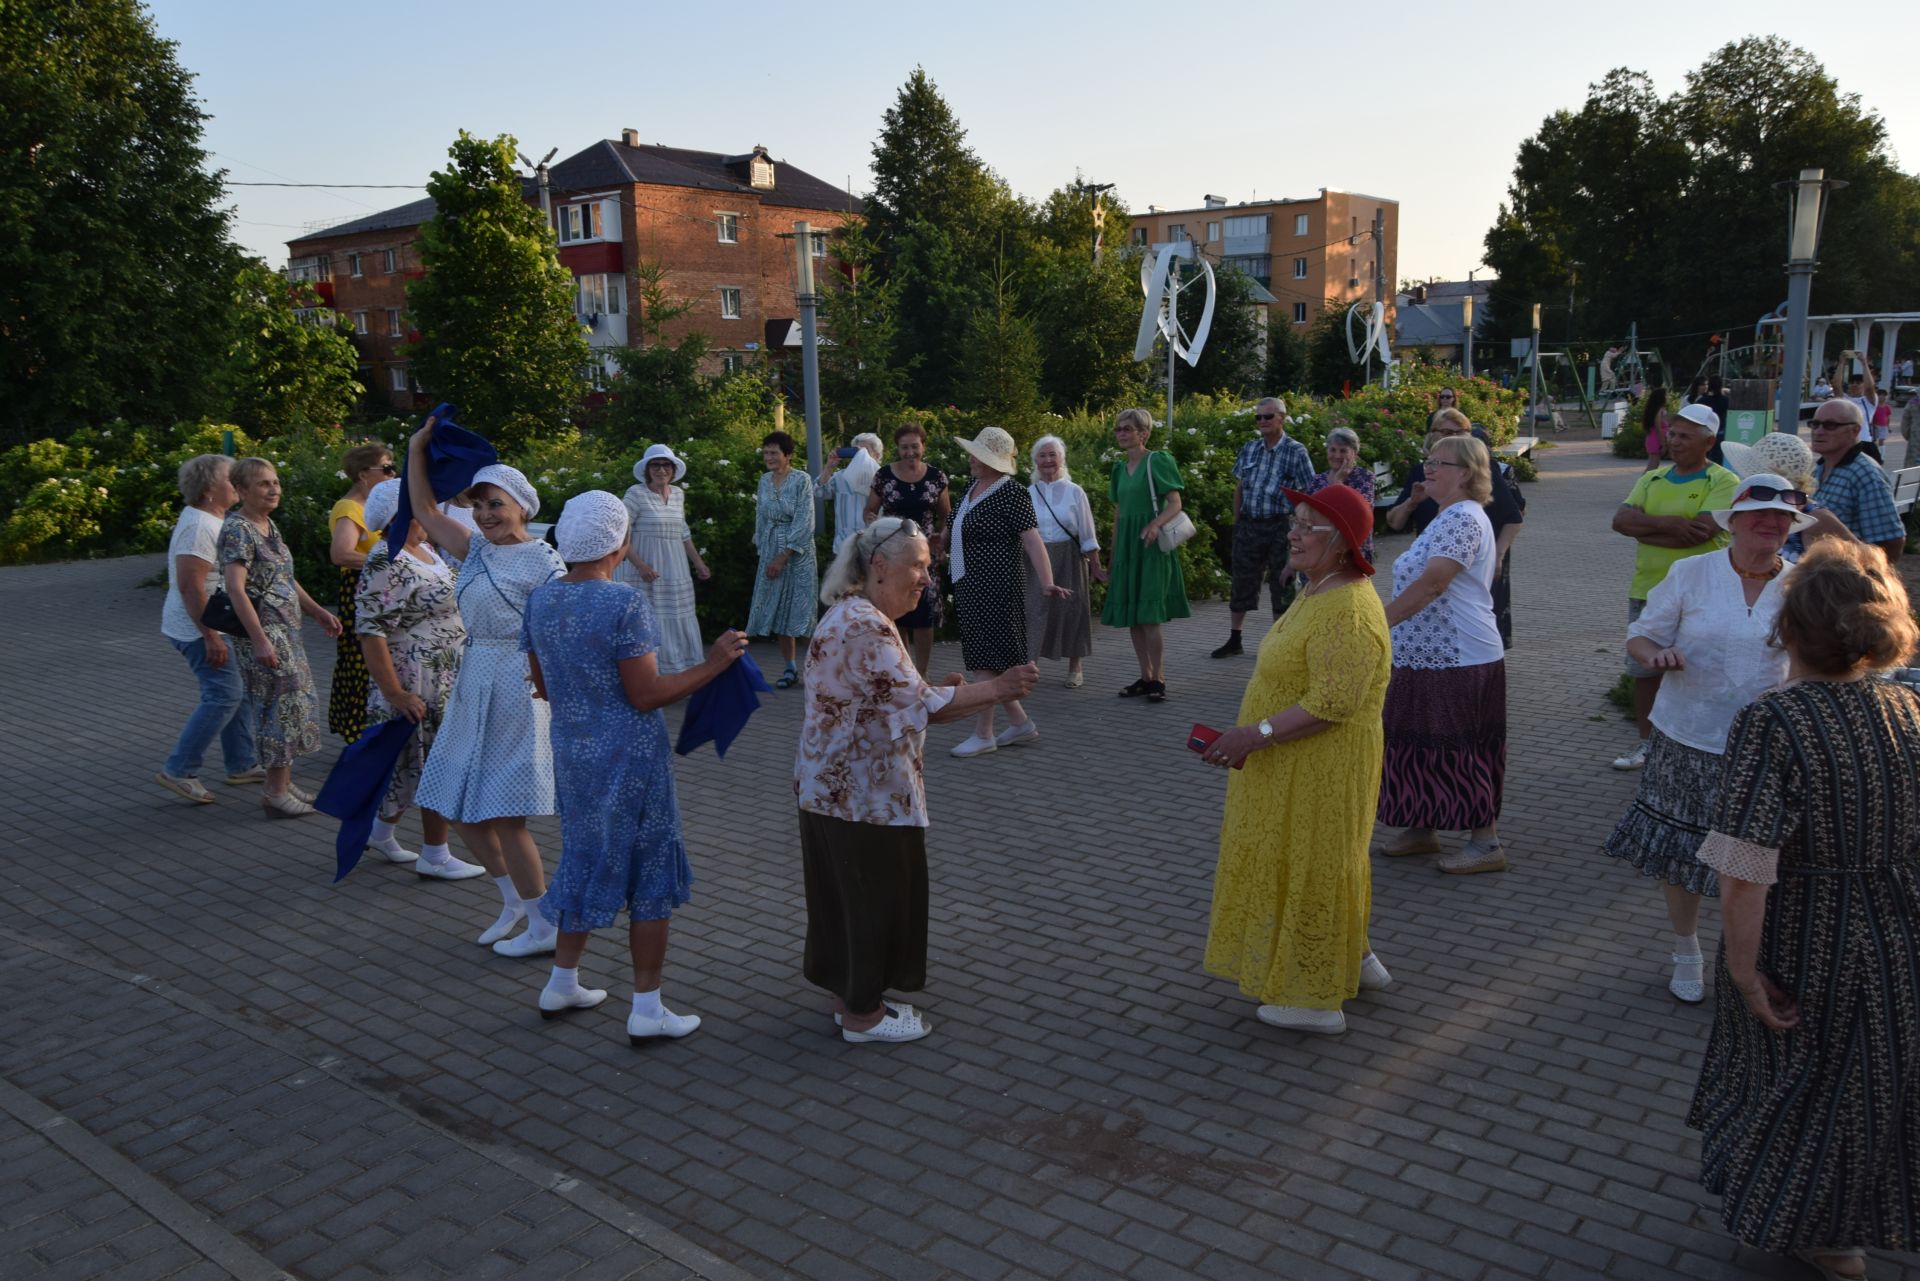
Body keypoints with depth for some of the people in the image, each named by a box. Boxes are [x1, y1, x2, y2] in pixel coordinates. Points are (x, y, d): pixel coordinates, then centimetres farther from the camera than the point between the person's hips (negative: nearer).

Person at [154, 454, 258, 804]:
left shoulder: (211, 519, 13)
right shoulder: (199, 526, -20)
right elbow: (190, 586, -26)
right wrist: (211, 638, -27)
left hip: (215, 624, 11)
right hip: (201, 628, -11)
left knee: (239, 691, 13)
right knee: (224, 695, -12)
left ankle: (242, 765, 21)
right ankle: (178, 771, -5)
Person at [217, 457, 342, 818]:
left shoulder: (269, 525, 13)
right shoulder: (238, 530, -15)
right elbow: (235, 588, -23)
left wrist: (317, 611, 18)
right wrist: (260, 640, -27)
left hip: (287, 629, 9)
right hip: (263, 630, -9)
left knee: (295, 704, 13)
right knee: (281, 707, -5)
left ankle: (284, 784, 23)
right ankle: (276, 794, 4)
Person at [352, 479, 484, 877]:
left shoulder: (423, 550, 10)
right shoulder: (385, 563, -19)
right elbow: (371, 633, -23)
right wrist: (395, 694, -25)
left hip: (444, 680, 9)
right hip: (419, 688, -9)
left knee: (415, 762, 19)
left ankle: (381, 830, 35)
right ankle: (434, 857, 11)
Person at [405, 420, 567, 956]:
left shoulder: (542, 563, -13)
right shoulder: (478, 549, 10)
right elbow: (426, 512, 20)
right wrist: (417, 449, 14)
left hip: (516, 694, -8)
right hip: (474, 688, 8)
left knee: (502, 817, -4)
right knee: (462, 809, 14)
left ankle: (545, 928, 10)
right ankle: (514, 901, 32)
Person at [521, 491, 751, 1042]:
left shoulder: (540, 600, 1)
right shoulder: (625, 603, -20)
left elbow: (543, 686, 10)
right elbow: (645, 695, -20)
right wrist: (712, 665, -13)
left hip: (572, 754, 7)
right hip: (630, 757, -7)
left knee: (586, 860, 23)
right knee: (649, 873, 6)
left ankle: (562, 983, 33)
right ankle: (646, 1009, 13)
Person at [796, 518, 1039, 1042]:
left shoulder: (850, 615, 12)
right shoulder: (866, 627, -22)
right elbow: (920, 705, -26)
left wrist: (935, 690, 4)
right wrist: (996, 689, -21)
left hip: (835, 789, 10)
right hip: (864, 796, -10)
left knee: (846, 895, 18)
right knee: (875, 898, 3)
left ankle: (851, 996, 31)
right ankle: (863, 1014, 17)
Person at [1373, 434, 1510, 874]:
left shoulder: (1463, 519, -17)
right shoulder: (1450, 517, 17)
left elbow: (1430, 583, -27)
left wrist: (1378, 623, -28)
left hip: (1457, 660, -10)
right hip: (1428, 656, 10)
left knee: (1460, 750, -3)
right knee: (1419, 741, 15)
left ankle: (1486, 843, 8)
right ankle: (1422, 829, 26)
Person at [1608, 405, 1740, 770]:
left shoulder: (1724, 483, -7)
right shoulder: (1653, 479, 11)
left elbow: (1701, 533, -21)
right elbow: (1620, 520, -3)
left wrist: (1645, 528, -10)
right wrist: (1669, 523, -18)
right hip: (1646, 591, 6)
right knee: (1643, 671, 12)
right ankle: (1647, 744, 25)